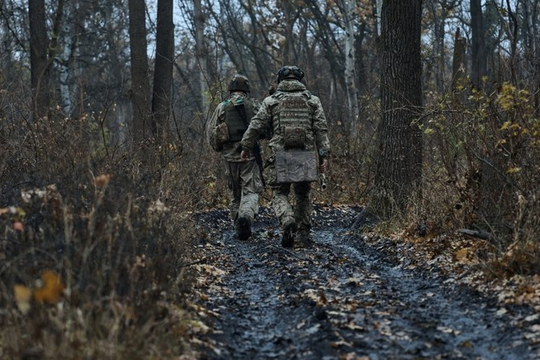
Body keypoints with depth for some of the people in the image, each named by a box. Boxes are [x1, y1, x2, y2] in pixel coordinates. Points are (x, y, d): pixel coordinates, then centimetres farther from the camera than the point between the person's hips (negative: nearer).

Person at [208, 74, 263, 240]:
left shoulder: (221, 107, 3)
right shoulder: (255, 105, 2)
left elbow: (211, 133, 3)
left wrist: (219, 148, 19)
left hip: (231, 156, 1)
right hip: (251, 154, -1)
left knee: (234, 194, 14)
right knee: (250, 192, -2)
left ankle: (239, 227, 12)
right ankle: (246, 216, -29)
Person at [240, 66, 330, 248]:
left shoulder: (271, 101, 4)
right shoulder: (312, 100, 8)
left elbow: (256, 126, 1)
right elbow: (321, 129, 0)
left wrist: (246, 147, 12)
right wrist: (324, 155, -1)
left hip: (280, 155, -2)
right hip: (306, 155, 2)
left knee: (279, 194, 6)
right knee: (303, 195, 16)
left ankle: (288, 221, -22)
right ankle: (303, 232, 13)